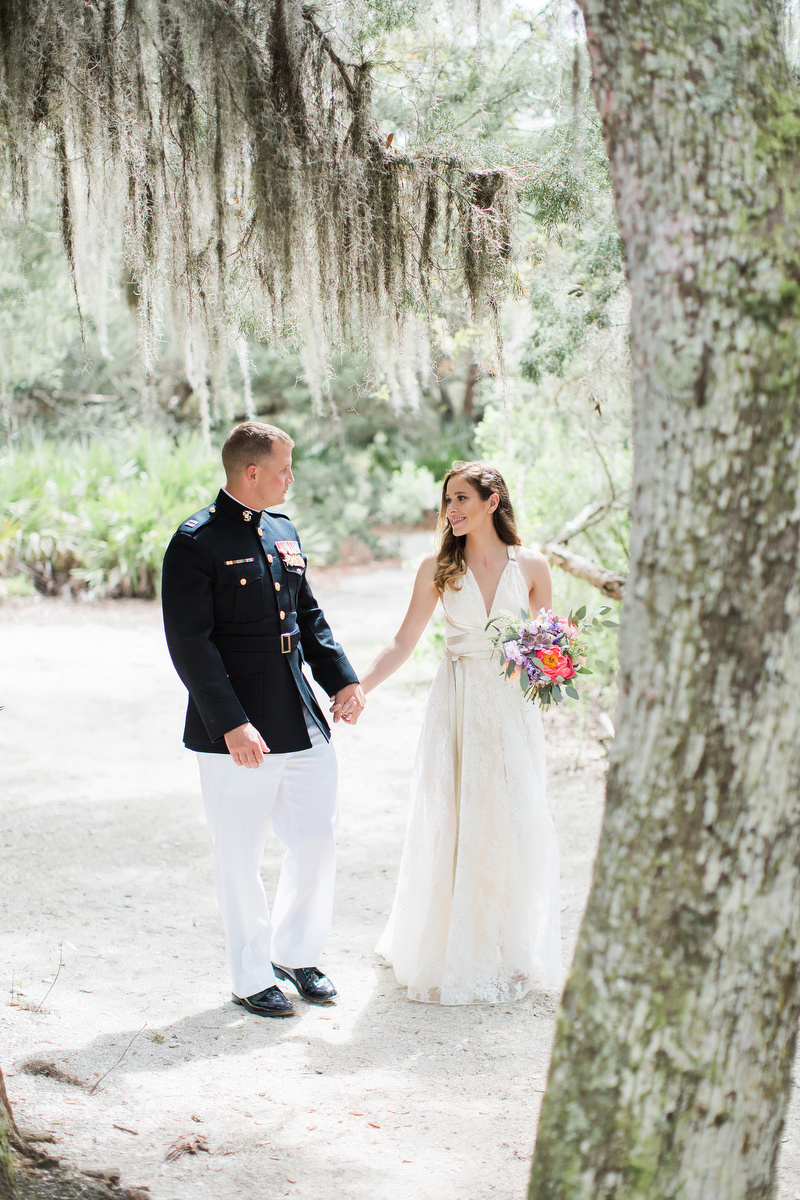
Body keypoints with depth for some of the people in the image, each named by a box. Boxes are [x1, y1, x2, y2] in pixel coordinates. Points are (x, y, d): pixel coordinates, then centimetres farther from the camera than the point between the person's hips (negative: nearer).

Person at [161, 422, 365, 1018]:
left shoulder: (284, 532, 11)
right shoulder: (196, 543, -12)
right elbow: (190, 644, -17)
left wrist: (342, 677, 4)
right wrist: (231, 723, -23)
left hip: (304, 722, 7)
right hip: (238, 734, -7)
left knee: (319, 841, 12)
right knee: (241, 859, 6)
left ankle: (296, 953, 33)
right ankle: (252, 979, 22)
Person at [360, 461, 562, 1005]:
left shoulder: (530, 565, 2)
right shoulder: (438, 569, 2)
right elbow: (403, 642, 1)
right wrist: (357, 688, -9)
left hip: (513, 708, 0)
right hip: (457, 709, 0)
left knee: (513, 824, 1)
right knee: (452, 826, 0)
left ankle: (509, 949, 17)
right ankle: (453, 952, 14)